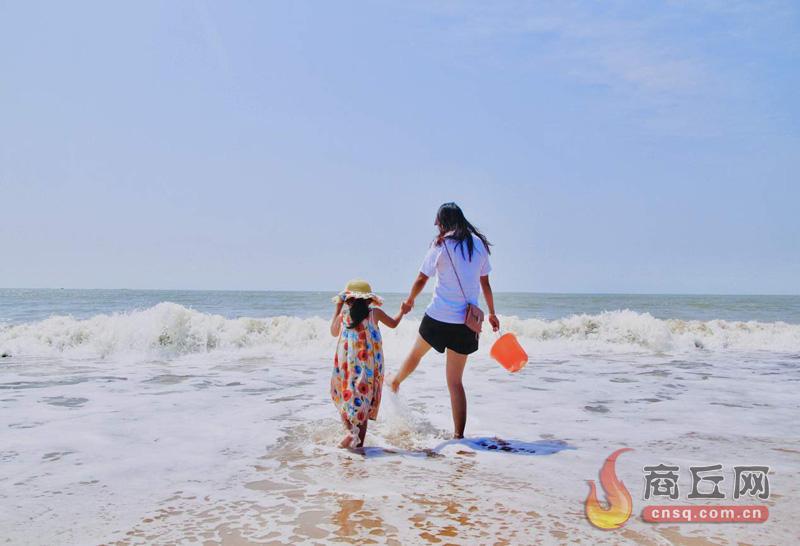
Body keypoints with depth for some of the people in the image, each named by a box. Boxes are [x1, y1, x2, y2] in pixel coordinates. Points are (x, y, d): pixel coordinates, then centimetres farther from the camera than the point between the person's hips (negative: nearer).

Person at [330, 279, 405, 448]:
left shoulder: (342, 316, 2)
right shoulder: (374, 313, 1)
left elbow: (333, 332, 24)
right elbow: (393, 323, 20)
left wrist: (338, 308, 31)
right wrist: (402, 311, 40)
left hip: (346, 366, -1)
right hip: (370, 369, 1)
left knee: (344, 398, 12)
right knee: (365, 402, 11)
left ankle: (349, 429, -12)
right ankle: (360, 442, 14)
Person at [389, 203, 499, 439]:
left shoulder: (441, 245, -7)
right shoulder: (479, 244, 5)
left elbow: (421, 279, -1)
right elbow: (485, 283, 12)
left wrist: (409, 301, 17)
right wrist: (492, 313, 23)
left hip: (438, 316, -3)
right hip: (465, 322, 3)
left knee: (416, 353, 27)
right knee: (455, 381, 8)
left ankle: (395, 383, 54)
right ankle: (458, 435, 7)